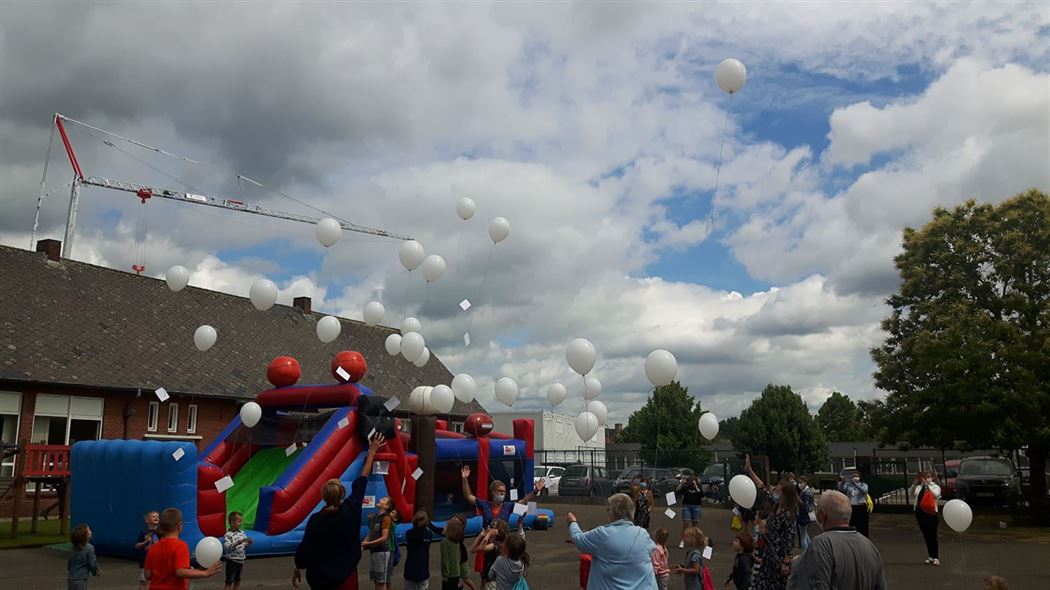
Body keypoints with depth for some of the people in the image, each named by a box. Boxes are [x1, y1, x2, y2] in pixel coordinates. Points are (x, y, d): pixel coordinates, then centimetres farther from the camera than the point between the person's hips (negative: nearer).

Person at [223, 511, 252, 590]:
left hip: (240, 561, 7)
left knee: (237, 581, 15)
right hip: (232, 561, -7)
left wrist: (249, 543, -10)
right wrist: (237, 543, -38)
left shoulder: (242, 533, 5)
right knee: (229, 582, -2)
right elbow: (226, 548, -26)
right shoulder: (228, 535, -15)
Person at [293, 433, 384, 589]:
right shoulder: (351, 509, -12)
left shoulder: (315, 520, -13)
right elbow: (361, 481, -3)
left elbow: (304, 547, -6)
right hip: (345, 576, -1)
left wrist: (297, 569, 13)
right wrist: (372, 452, 7)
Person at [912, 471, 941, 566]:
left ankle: (935, 557, 1)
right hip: (920, 513, 4)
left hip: (931, 513, -4)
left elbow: (936, 494, -20)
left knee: (932, 535, -4)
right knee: (926, 535, 11)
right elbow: (913, 494, -2)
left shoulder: (935, 486, 1)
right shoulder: (920, 487, 10)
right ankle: (930, 556, 21)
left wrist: (927, 484, -25)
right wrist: (915, 484, -15)